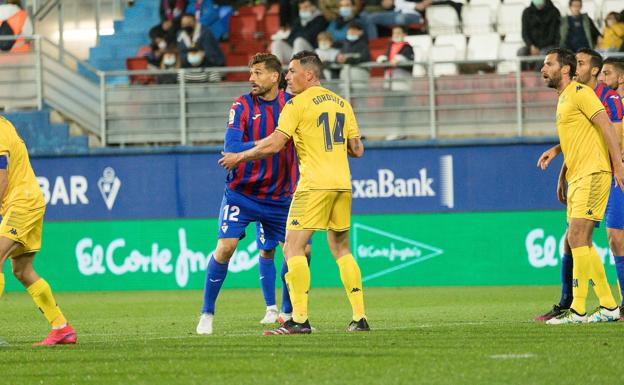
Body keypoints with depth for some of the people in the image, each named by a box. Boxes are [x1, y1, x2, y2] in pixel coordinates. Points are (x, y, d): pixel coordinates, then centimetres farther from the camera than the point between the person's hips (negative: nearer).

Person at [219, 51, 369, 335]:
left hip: (315, 184, -7)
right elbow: (357, 150, 15)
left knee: (293, 248, -6)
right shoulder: (342, 103, 15)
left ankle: (300, 319, -15)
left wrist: (239, 157, 1)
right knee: (341, 249, 16)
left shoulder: (298, 104, -6)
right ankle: (359, 317, 10)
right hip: (342, 183, 7)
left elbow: (274, 144, -11)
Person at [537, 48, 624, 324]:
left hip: (593, 174, -10)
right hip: (577, 177, 10)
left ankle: (578, 309, -16)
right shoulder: (563, 99, 20)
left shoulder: (580, 92, -8)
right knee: (579, 242, 9)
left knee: (577, 237, -15)